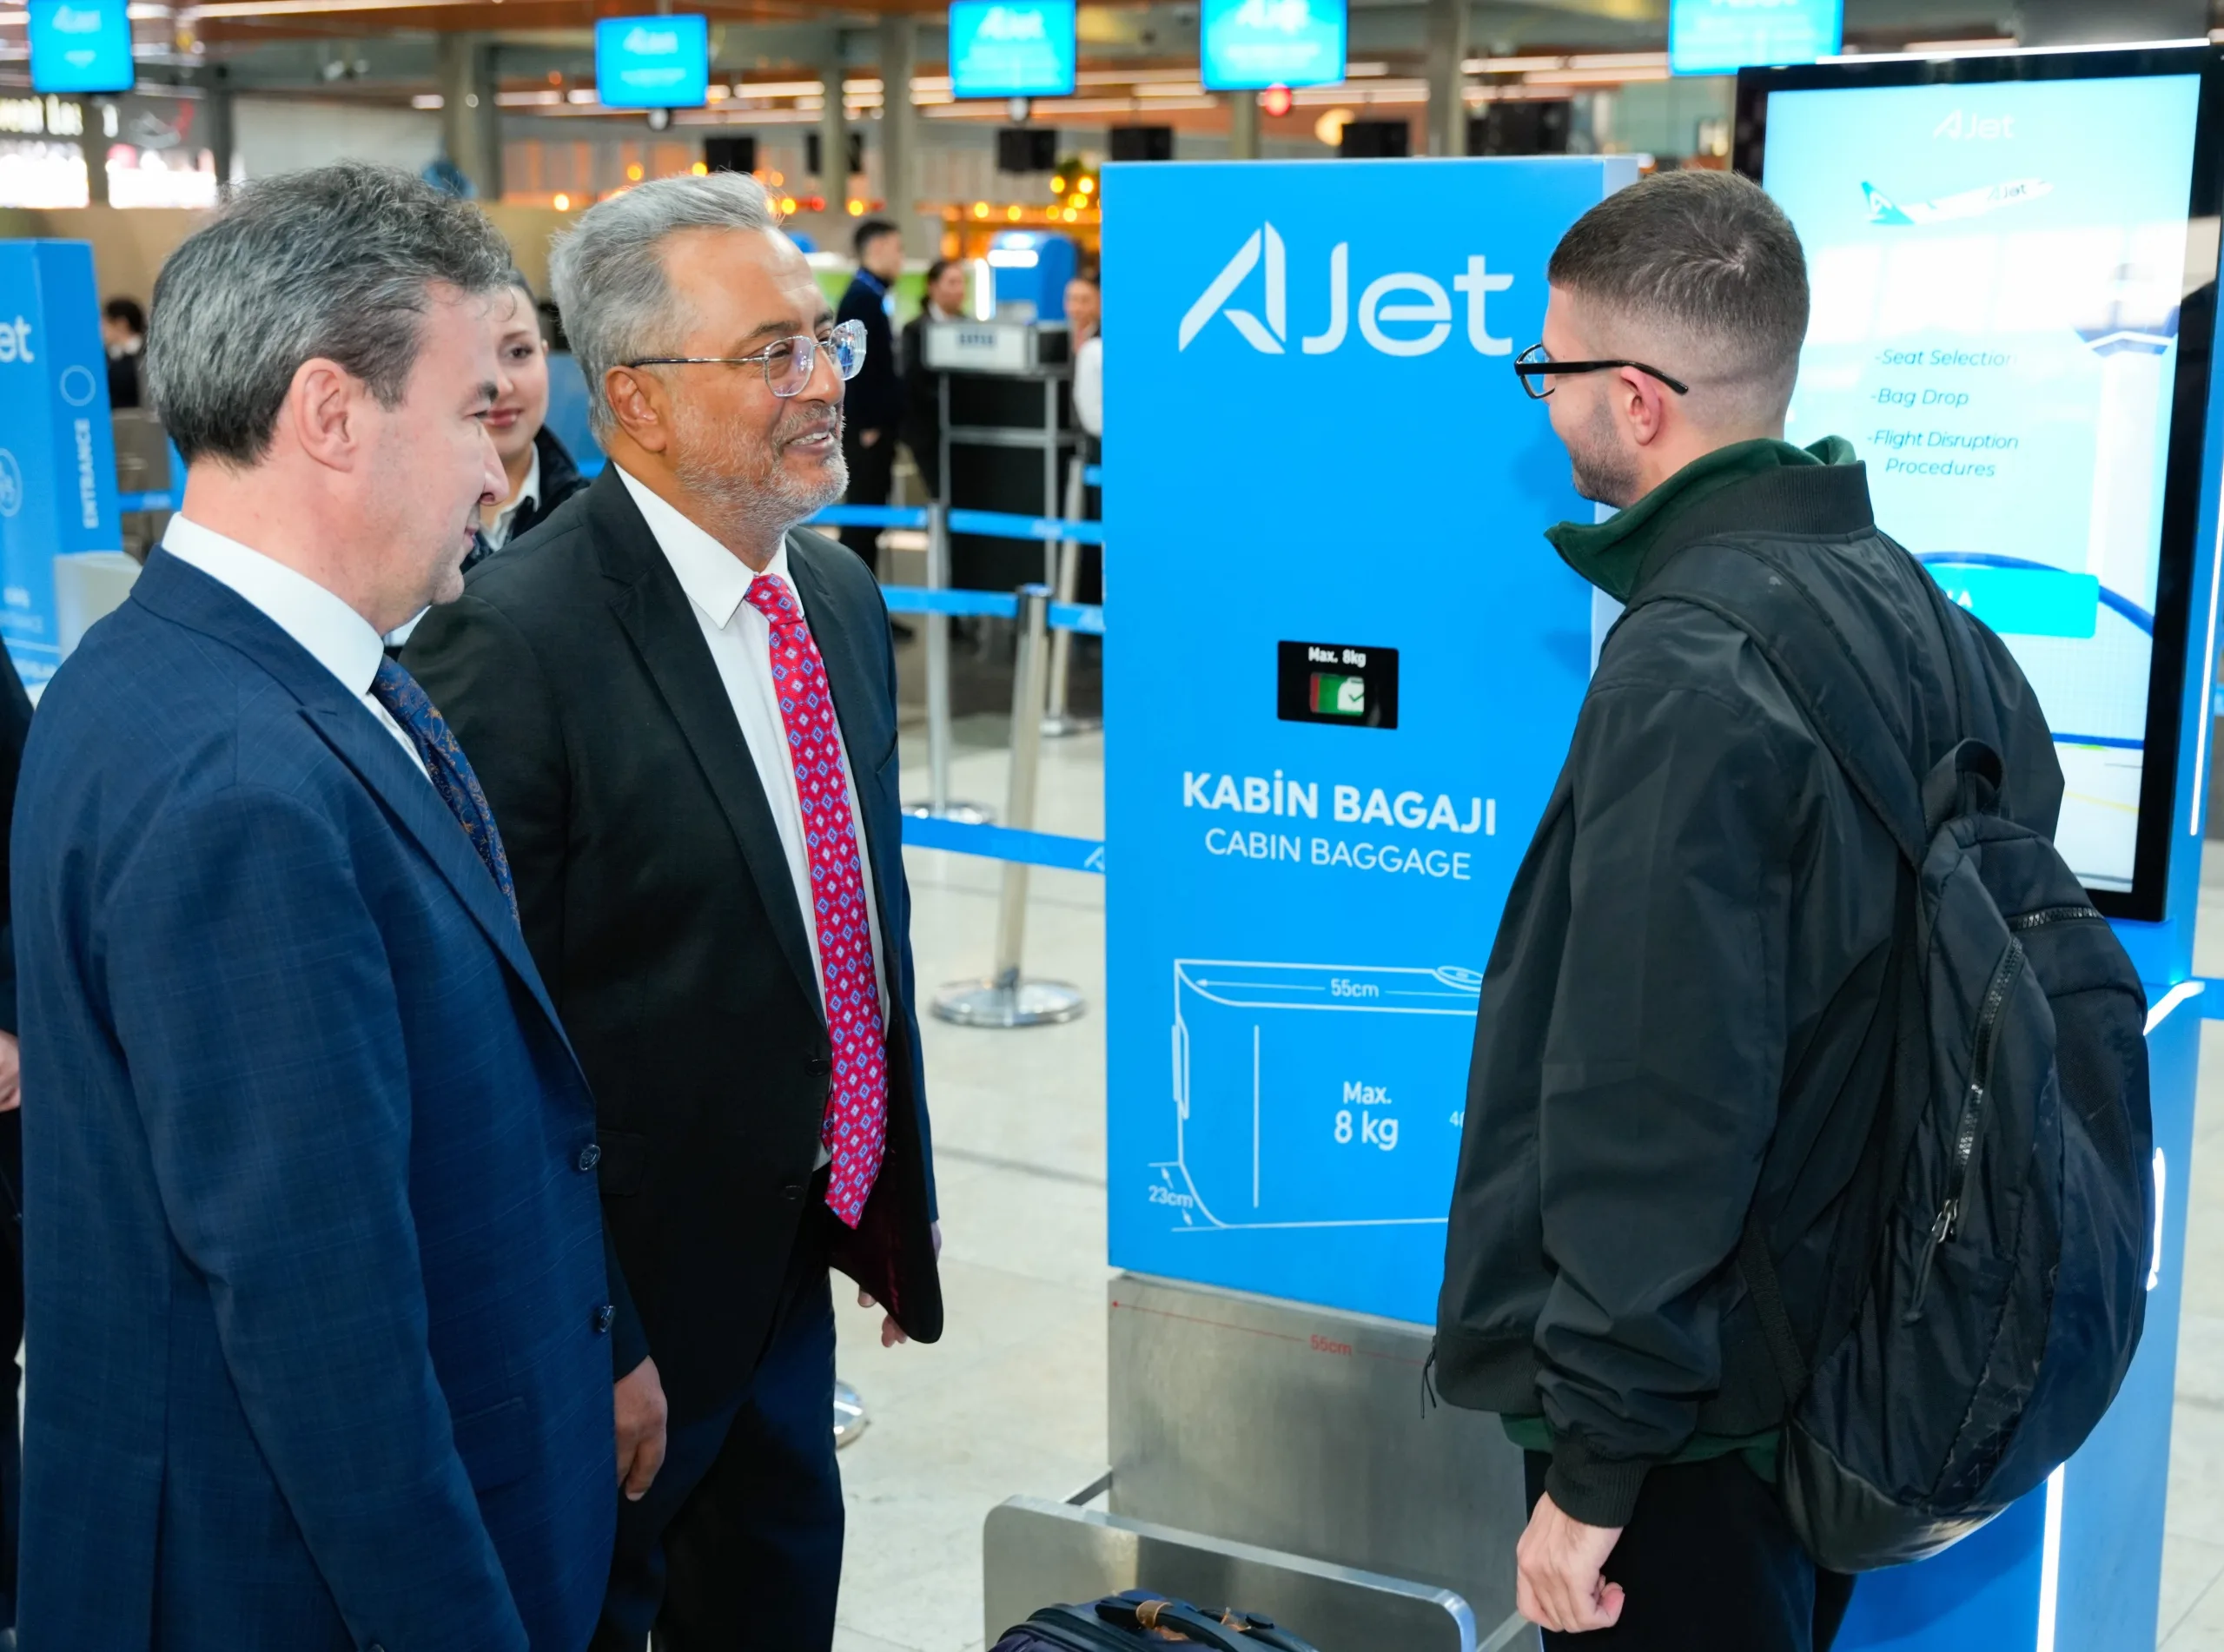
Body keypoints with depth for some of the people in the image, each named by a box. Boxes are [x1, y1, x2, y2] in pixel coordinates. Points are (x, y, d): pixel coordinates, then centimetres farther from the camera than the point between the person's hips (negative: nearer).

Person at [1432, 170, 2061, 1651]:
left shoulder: (1689, 679, -24)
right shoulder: (1916, 611, 3)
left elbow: (1654, 1110, -26)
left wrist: (1592, 1463, -18)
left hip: (1695, 1417, -9)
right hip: (1845, 1370, 9)